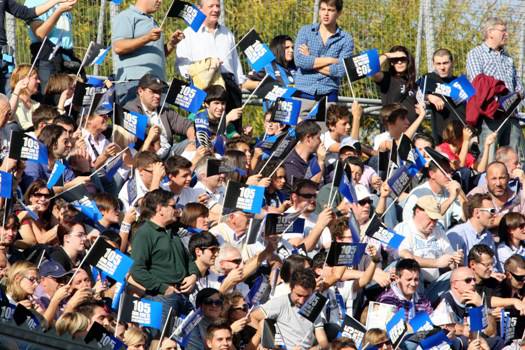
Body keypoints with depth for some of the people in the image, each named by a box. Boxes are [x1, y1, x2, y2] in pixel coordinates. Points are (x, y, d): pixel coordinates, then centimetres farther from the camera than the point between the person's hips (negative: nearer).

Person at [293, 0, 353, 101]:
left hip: (328, 95, -1)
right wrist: (331, 60, -7)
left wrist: (311, 62, -5)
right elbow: (299, 60, -7)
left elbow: (341, 70, -9)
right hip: (303, 92, 1)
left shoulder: (346, 40, 3)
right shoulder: (305, 31, 7)